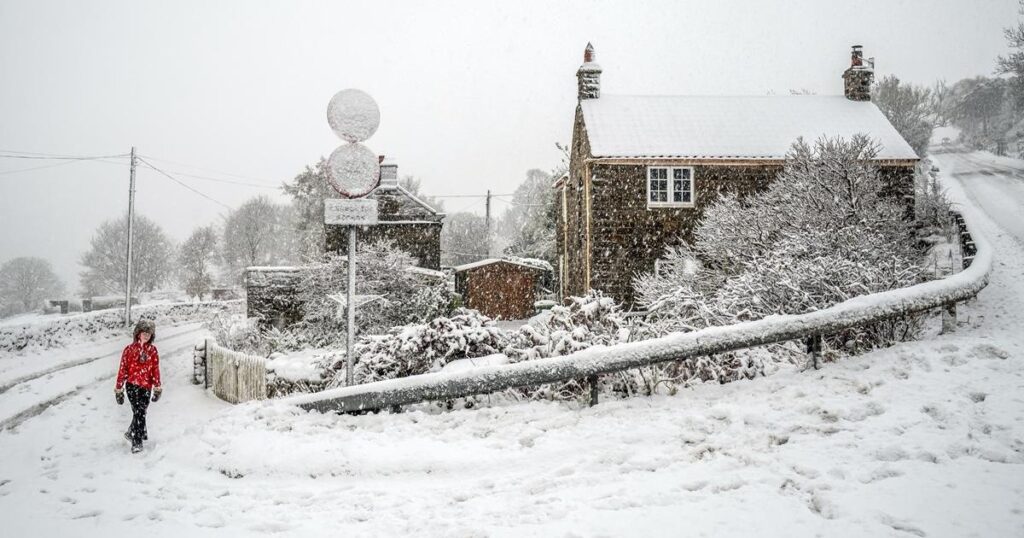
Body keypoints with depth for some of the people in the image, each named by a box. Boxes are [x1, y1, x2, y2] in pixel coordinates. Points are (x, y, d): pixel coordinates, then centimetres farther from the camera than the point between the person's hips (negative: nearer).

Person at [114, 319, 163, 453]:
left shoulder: (152, 350, 7)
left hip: (146, 386, 3)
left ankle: (132, 433, 31)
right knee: (139, 412, -12)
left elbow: (155, 370, 7)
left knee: (141, 412, 6)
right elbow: (123, 369, 1)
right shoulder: (129, 349, -1)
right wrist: (119, 389, 2)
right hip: (132, 385, -3)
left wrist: (157, 388, 4)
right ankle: (137, 442, -6)